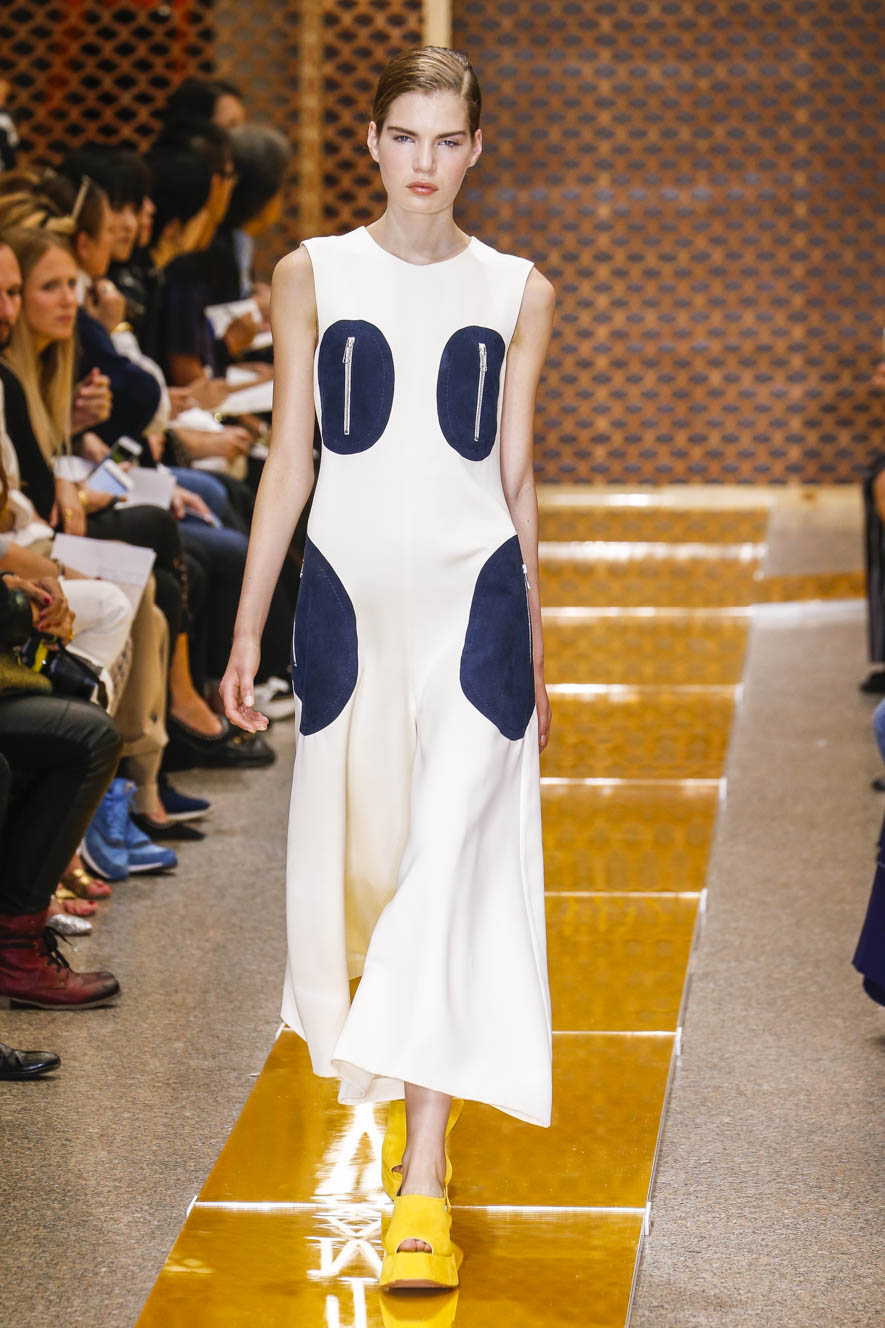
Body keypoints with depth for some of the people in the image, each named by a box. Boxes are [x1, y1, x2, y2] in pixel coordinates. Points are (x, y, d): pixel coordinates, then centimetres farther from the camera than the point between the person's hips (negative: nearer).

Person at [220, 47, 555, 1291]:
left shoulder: (519, 294, 5)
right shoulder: (312, 277, 5)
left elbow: (517, 475, 11)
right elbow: (289, 456, 7)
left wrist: (534, 645, 14)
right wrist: (247, 630, 3)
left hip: (476, 594, -1)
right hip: (349, 594, 2)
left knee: (450, 862, -12)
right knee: (358, 861, 10)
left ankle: (424, 1181, -13)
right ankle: (407, 1101, 37)